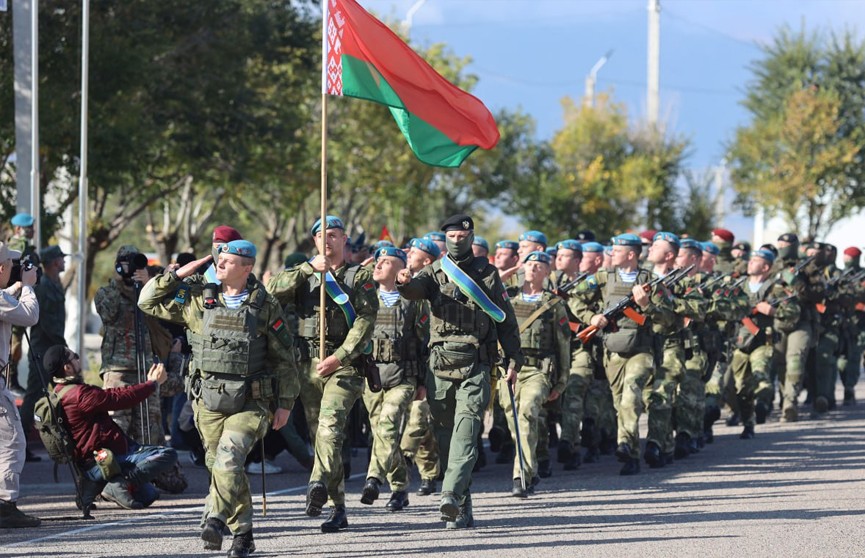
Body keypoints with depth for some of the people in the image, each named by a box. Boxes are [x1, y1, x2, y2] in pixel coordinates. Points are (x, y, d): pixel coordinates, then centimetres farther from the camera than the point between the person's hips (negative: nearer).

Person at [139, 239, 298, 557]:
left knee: (228, 460, -23)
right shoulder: (197, 301, 6)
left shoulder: (265, 306, 0)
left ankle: (216, 519, -28)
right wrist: (178, 274, 1)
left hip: (249, 402, -3)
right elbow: (149, 301, 11)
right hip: (209, 401, 3)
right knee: (220, 466, 8)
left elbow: (285, 358, 4)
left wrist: (285, 403, 1)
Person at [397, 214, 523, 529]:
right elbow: (417, 289, -10)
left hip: (475, 365, -3)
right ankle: (463, 510, 12)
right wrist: (405, 283, -34)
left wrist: (514, 360, 6)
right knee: (445, 435, 4)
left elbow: (506, 320, 12)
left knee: (465, 430, -17)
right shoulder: (435, 272, 12)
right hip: (440, 365, 3)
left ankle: (452, 497, -29)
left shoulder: (487, 274, 10)